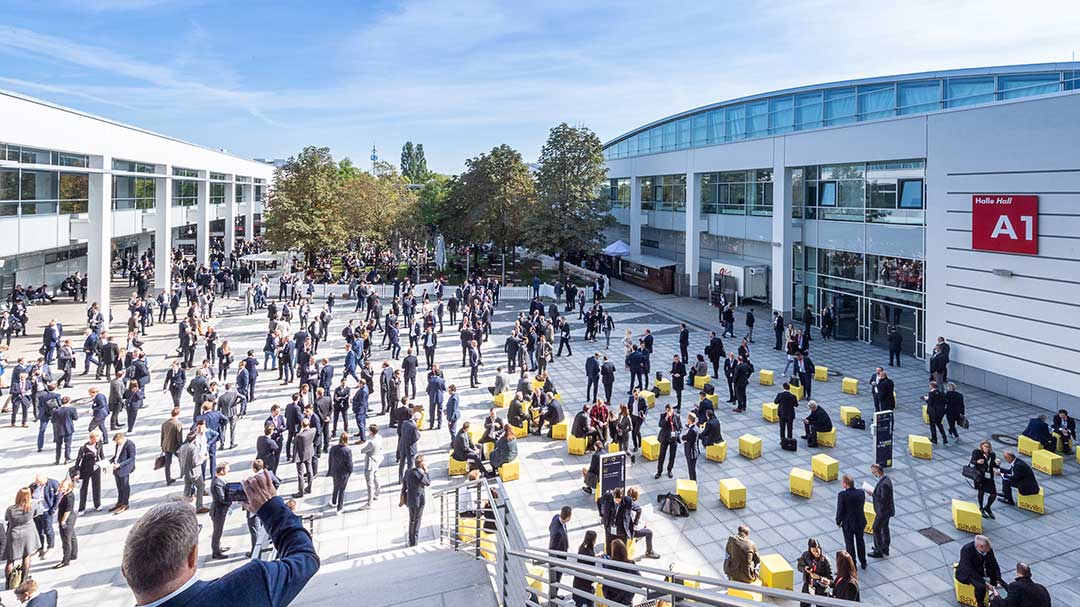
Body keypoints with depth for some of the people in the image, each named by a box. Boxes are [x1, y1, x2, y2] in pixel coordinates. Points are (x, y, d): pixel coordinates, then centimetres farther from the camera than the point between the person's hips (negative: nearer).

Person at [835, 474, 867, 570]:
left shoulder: (842, 495, -26)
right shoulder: (861, 493, -13)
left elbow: (840, 510, -20)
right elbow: (862, 505, 0)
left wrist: (838, 521, -4)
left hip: (848, 523, -4)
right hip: (860, 522, 4)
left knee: (850, 544, 14)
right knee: (860, 541, 24)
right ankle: (863, 562, 40)